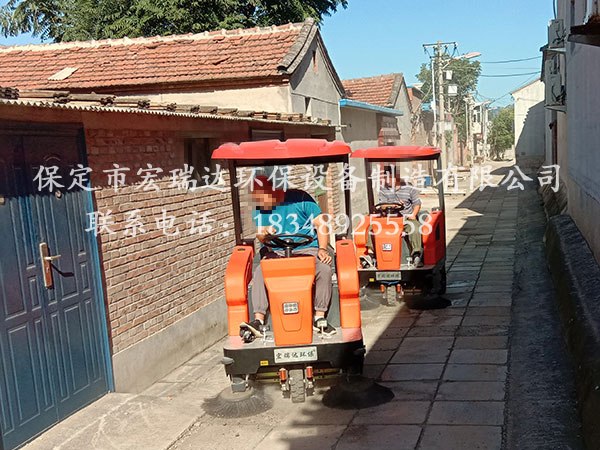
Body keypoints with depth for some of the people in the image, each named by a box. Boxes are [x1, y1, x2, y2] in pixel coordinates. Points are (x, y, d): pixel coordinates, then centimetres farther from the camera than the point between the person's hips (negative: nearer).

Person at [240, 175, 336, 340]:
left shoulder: (299, 198, -4)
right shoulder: (259, 209, 6)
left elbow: (320, 224, -1)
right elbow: (261, 238, 8)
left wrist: (322, 249, -13)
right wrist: (263, 233, -17)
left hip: (307, 249, -2)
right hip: (276, 253, 3)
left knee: (324, 269, -32)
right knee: (259, 273, -28)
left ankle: (319, 318, -19)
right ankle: (258, 321, -27)